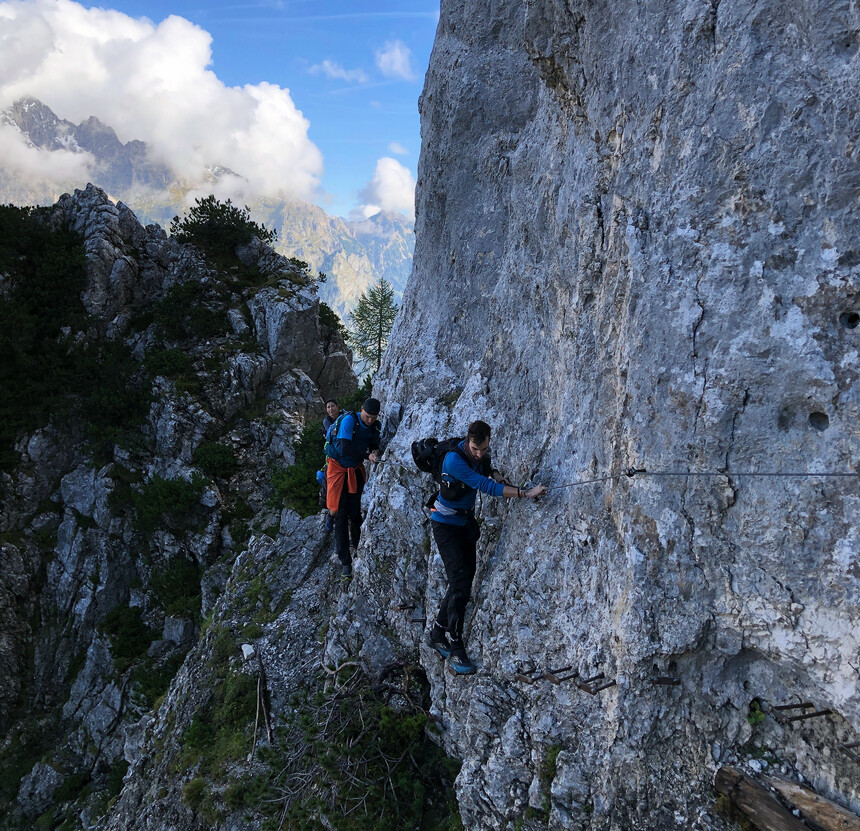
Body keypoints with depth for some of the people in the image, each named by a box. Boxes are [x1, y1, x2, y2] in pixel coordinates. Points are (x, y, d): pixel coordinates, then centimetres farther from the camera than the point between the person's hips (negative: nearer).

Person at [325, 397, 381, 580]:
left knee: (356, 514, 2)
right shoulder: (349, 420, -21)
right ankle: (345, 562, -4)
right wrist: (367, 455, -29)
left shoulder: (375, 426, -2)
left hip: (356, 470, 5)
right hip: (339, 467, -4)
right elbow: (345, 448, -28)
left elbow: (374, 445, 6)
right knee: (341, 515, -6)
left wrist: (375, 451, -16)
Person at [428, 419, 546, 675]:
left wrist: (494, 473, -3)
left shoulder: (482, 454, -4)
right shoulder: (454, 459, -28)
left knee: (464, 580, 8)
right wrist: (525, 493, -41)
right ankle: (456, 649, -8)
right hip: (446, 525, -8)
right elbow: (485, 486, -36)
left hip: (466, 523, 8)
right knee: (459, 583, -15)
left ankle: (437, 633, 23)